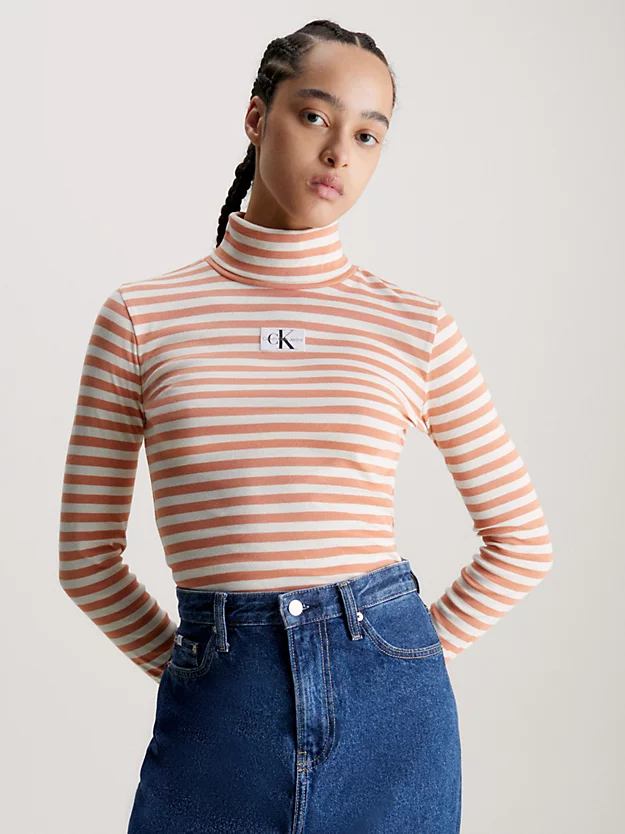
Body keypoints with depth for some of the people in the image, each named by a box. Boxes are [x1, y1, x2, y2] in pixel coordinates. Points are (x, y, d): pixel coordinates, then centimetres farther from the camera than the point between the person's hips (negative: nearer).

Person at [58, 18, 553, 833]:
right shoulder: (141, 317, 0)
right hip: (214, 720, 0)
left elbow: (522, 541, 9)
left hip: (386, 714, 1)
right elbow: (88, 558, 6)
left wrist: (407, 657, 5)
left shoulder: (417, 328, 1)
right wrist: (189, 663, 4)